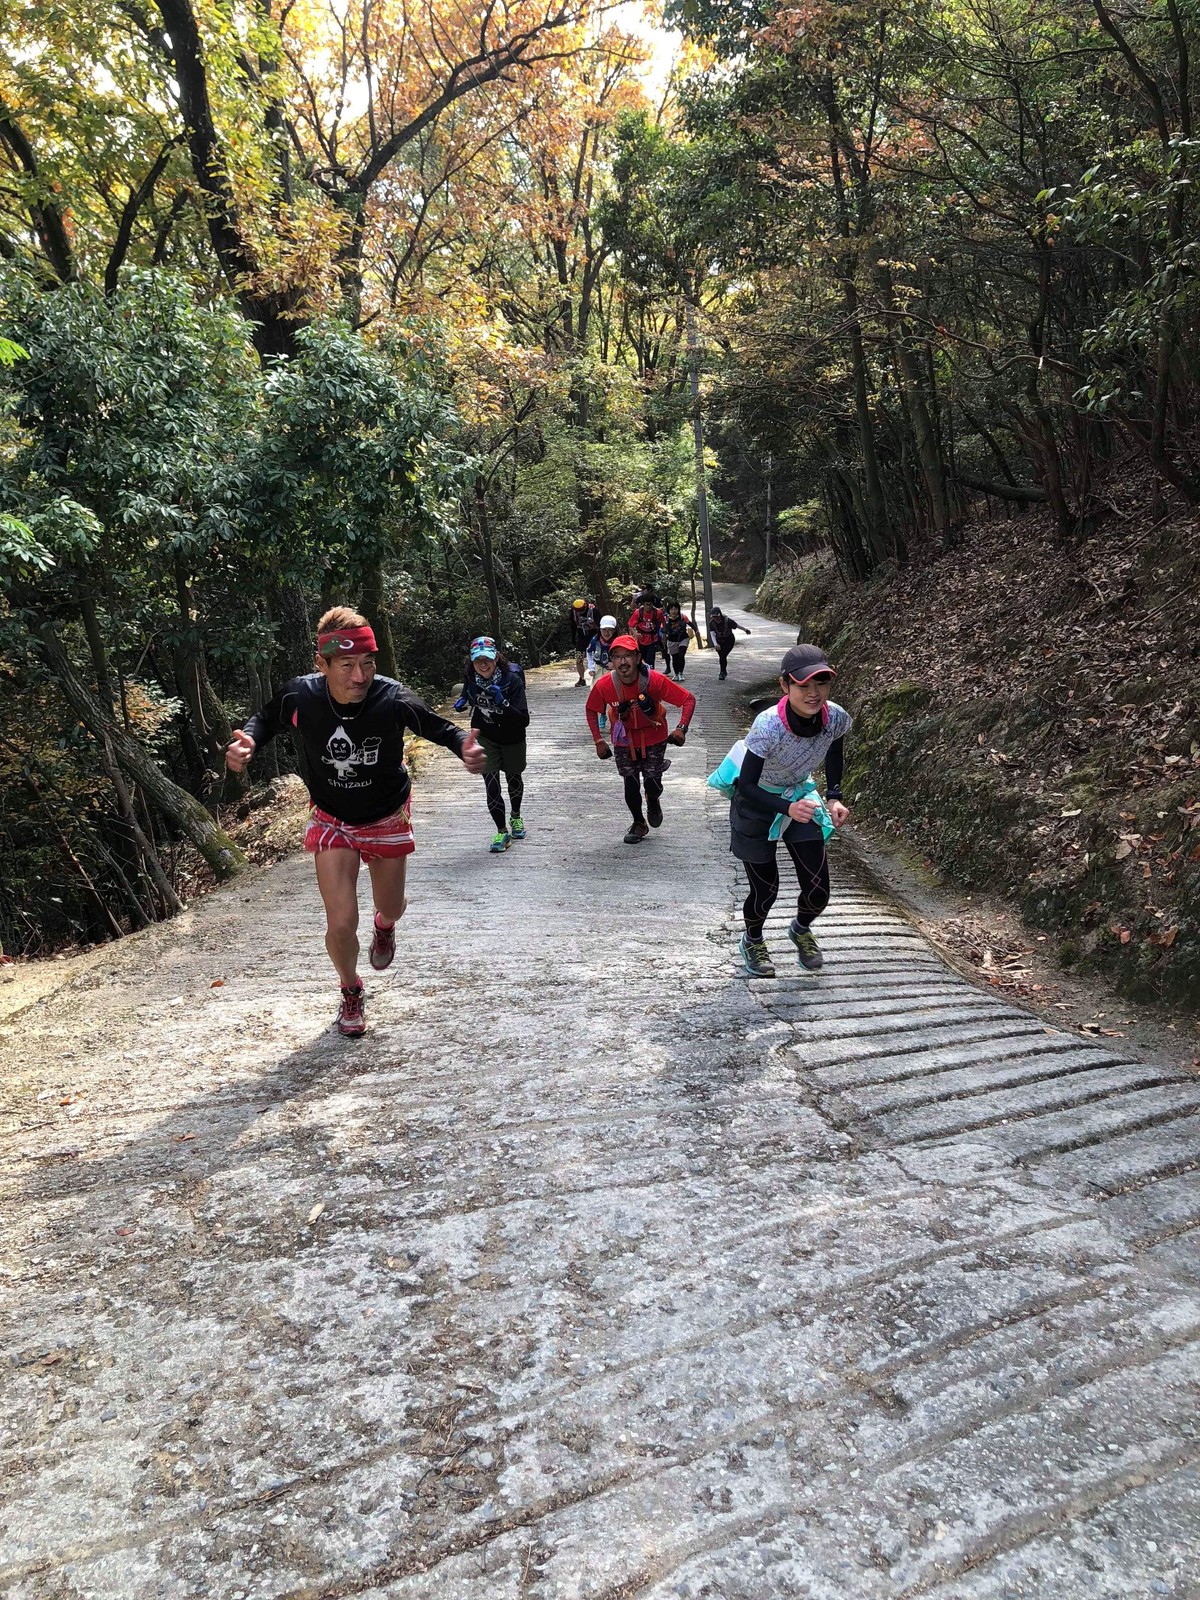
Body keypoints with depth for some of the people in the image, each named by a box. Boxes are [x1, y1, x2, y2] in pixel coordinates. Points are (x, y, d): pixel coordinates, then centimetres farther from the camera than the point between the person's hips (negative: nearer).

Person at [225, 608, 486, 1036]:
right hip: (332, 820, 0)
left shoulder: (393, 700, -30)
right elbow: (267, 718, -3)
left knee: (391, 907, 19)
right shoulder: (301, 696, -26)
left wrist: (465, 746, -35)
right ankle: (350, 991, 27)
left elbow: (437, 727, -13)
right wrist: (248, 740, -25)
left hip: (387, 818, 0)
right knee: (341, 924, -7)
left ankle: (384, 924, 61)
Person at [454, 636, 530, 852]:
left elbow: (524, 720, -33)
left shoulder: (512, 679, -29)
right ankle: (502, 832, 4)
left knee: (514, 778, 20)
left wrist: (503, 702, -46)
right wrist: (462, 702, -13)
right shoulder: (471, 678, -17)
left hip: (511, 737, -1)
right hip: (485, 736, 1)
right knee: (491, 784, -10)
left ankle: (516, 817, 48)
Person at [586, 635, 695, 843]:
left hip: (653, 739, -1)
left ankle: (653, 801, 38)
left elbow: (688, 699, -19)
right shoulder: (604, 685, -22)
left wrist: (681, 728, -30)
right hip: (624, 741, 1)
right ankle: (639, 824, 31)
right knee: (631, 785, 3)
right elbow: (591, 710, -2)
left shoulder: (655, 680, -28)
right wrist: (598, 740, -8)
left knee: (652, 785, -2)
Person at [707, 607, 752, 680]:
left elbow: (737, 625, -11)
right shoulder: (711, 623, -19)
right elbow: (712, 634, -21)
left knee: (722, 656, -17)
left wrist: (745, 630, 7)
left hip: (729, 641, -4)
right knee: (721, 657, 9)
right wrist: (715, 644, -37)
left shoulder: (727, 621, -28)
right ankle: (725, 672, 31)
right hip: (719, 641, 4)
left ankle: (722, 672, -2)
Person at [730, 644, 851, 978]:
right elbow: (746, 786, -27)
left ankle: (801, 930, 40)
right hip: (756, 804, -4)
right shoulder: (768, 726, -36)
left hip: (801, 798, 4)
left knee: (818, 891, 3)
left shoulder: (836, 718, -22)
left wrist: (834, 797, -7)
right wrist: (788, 809, -38)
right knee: (765, 889, 3)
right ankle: (753, 942, 39)